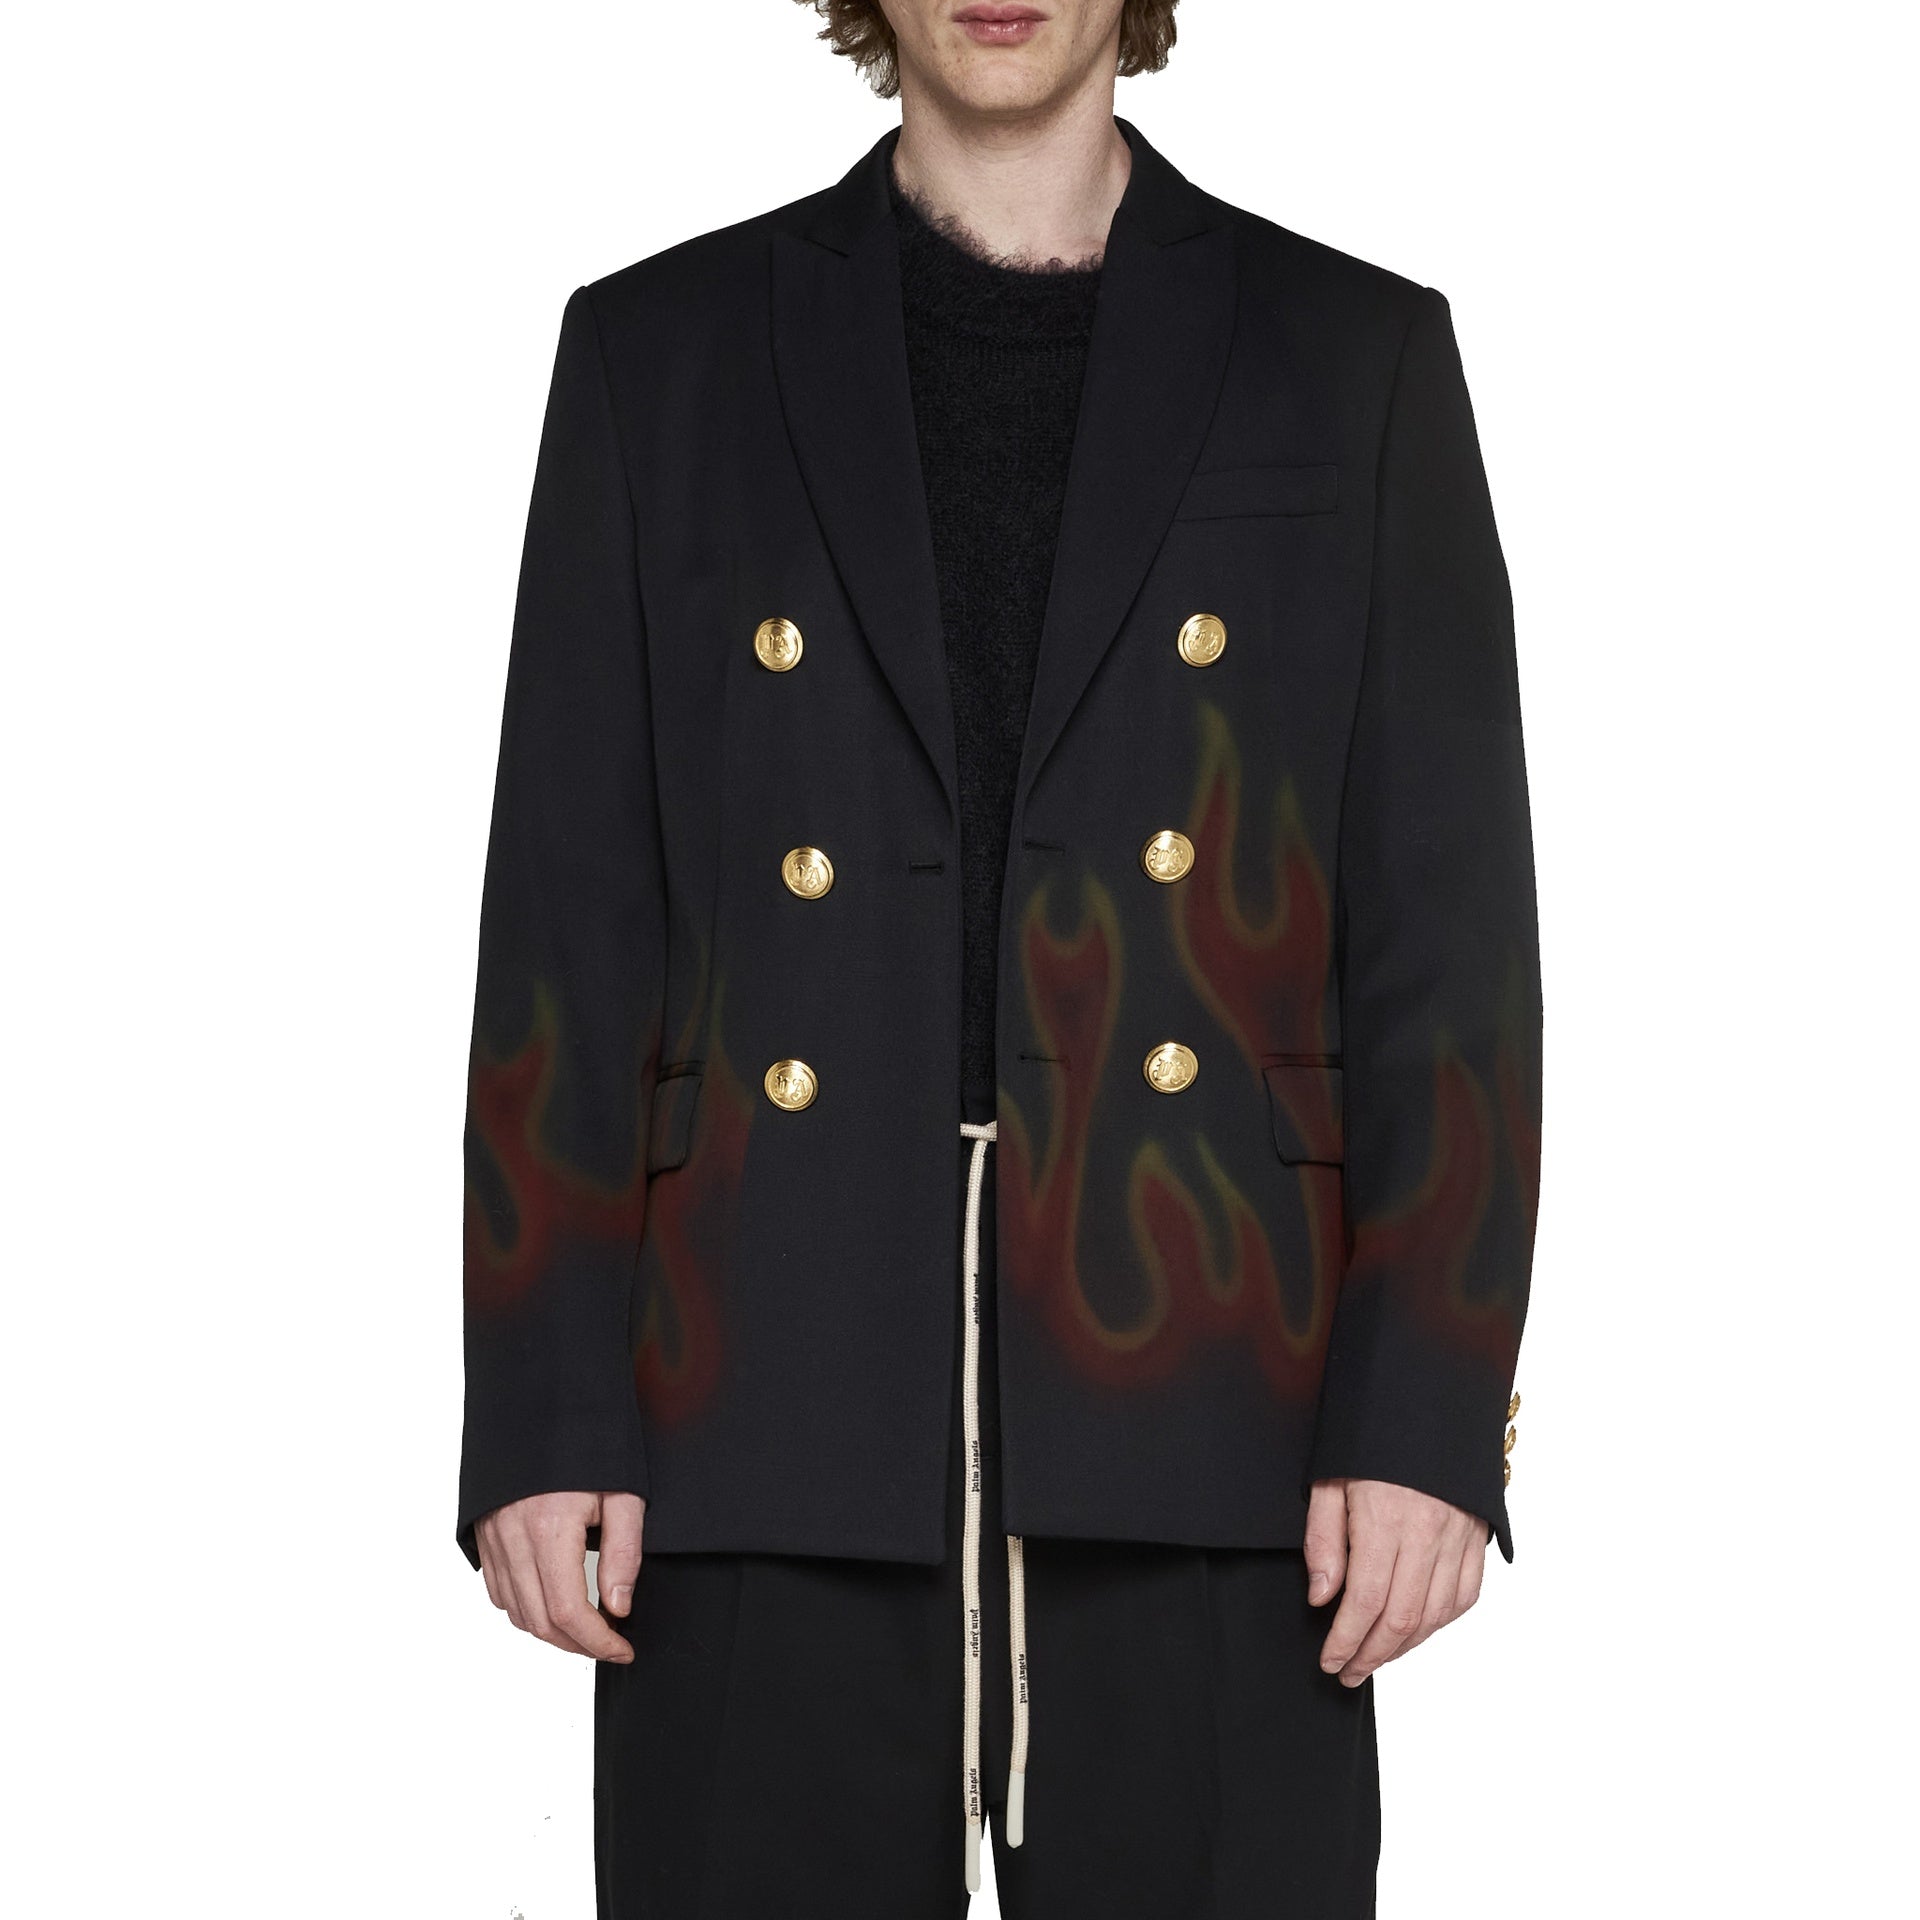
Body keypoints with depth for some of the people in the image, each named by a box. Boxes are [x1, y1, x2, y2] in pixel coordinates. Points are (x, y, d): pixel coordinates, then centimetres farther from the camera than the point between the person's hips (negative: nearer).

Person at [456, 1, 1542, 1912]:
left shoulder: (1355, 358, 8)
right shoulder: (658, 354, 10)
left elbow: (1448, 944, 4)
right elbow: (567, 932, 6)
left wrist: (1428, 1417, -5)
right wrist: (542, 1418, -1)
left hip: (1199, 1448, 0)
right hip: (765, 1450, 1)